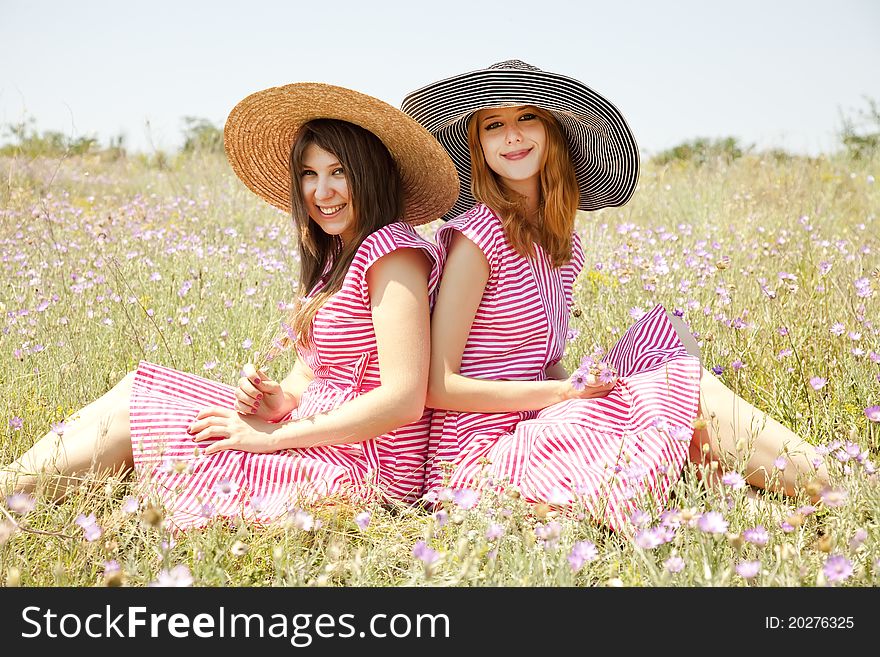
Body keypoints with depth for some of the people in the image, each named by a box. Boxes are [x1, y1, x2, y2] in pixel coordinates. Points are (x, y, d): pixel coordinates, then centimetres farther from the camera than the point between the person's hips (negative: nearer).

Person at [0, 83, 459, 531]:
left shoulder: (394, 253, -16)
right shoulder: (337, 253, 14)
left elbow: (403, 399, -23)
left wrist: (272, 437, -18)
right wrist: (279, 398, -10)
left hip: (367, 465, -9)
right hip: (327, 442, 9)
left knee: (129, 415, -4)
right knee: (134, 393, 5)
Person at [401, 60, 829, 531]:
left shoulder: (561, 241, 12)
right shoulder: (477, 236, -12)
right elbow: (437, 386, -14)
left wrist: (576, 384, -6)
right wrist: (566, 391, -17)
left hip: (532, 430, 7)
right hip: (477, 456, -7)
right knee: (688, 393, -15)